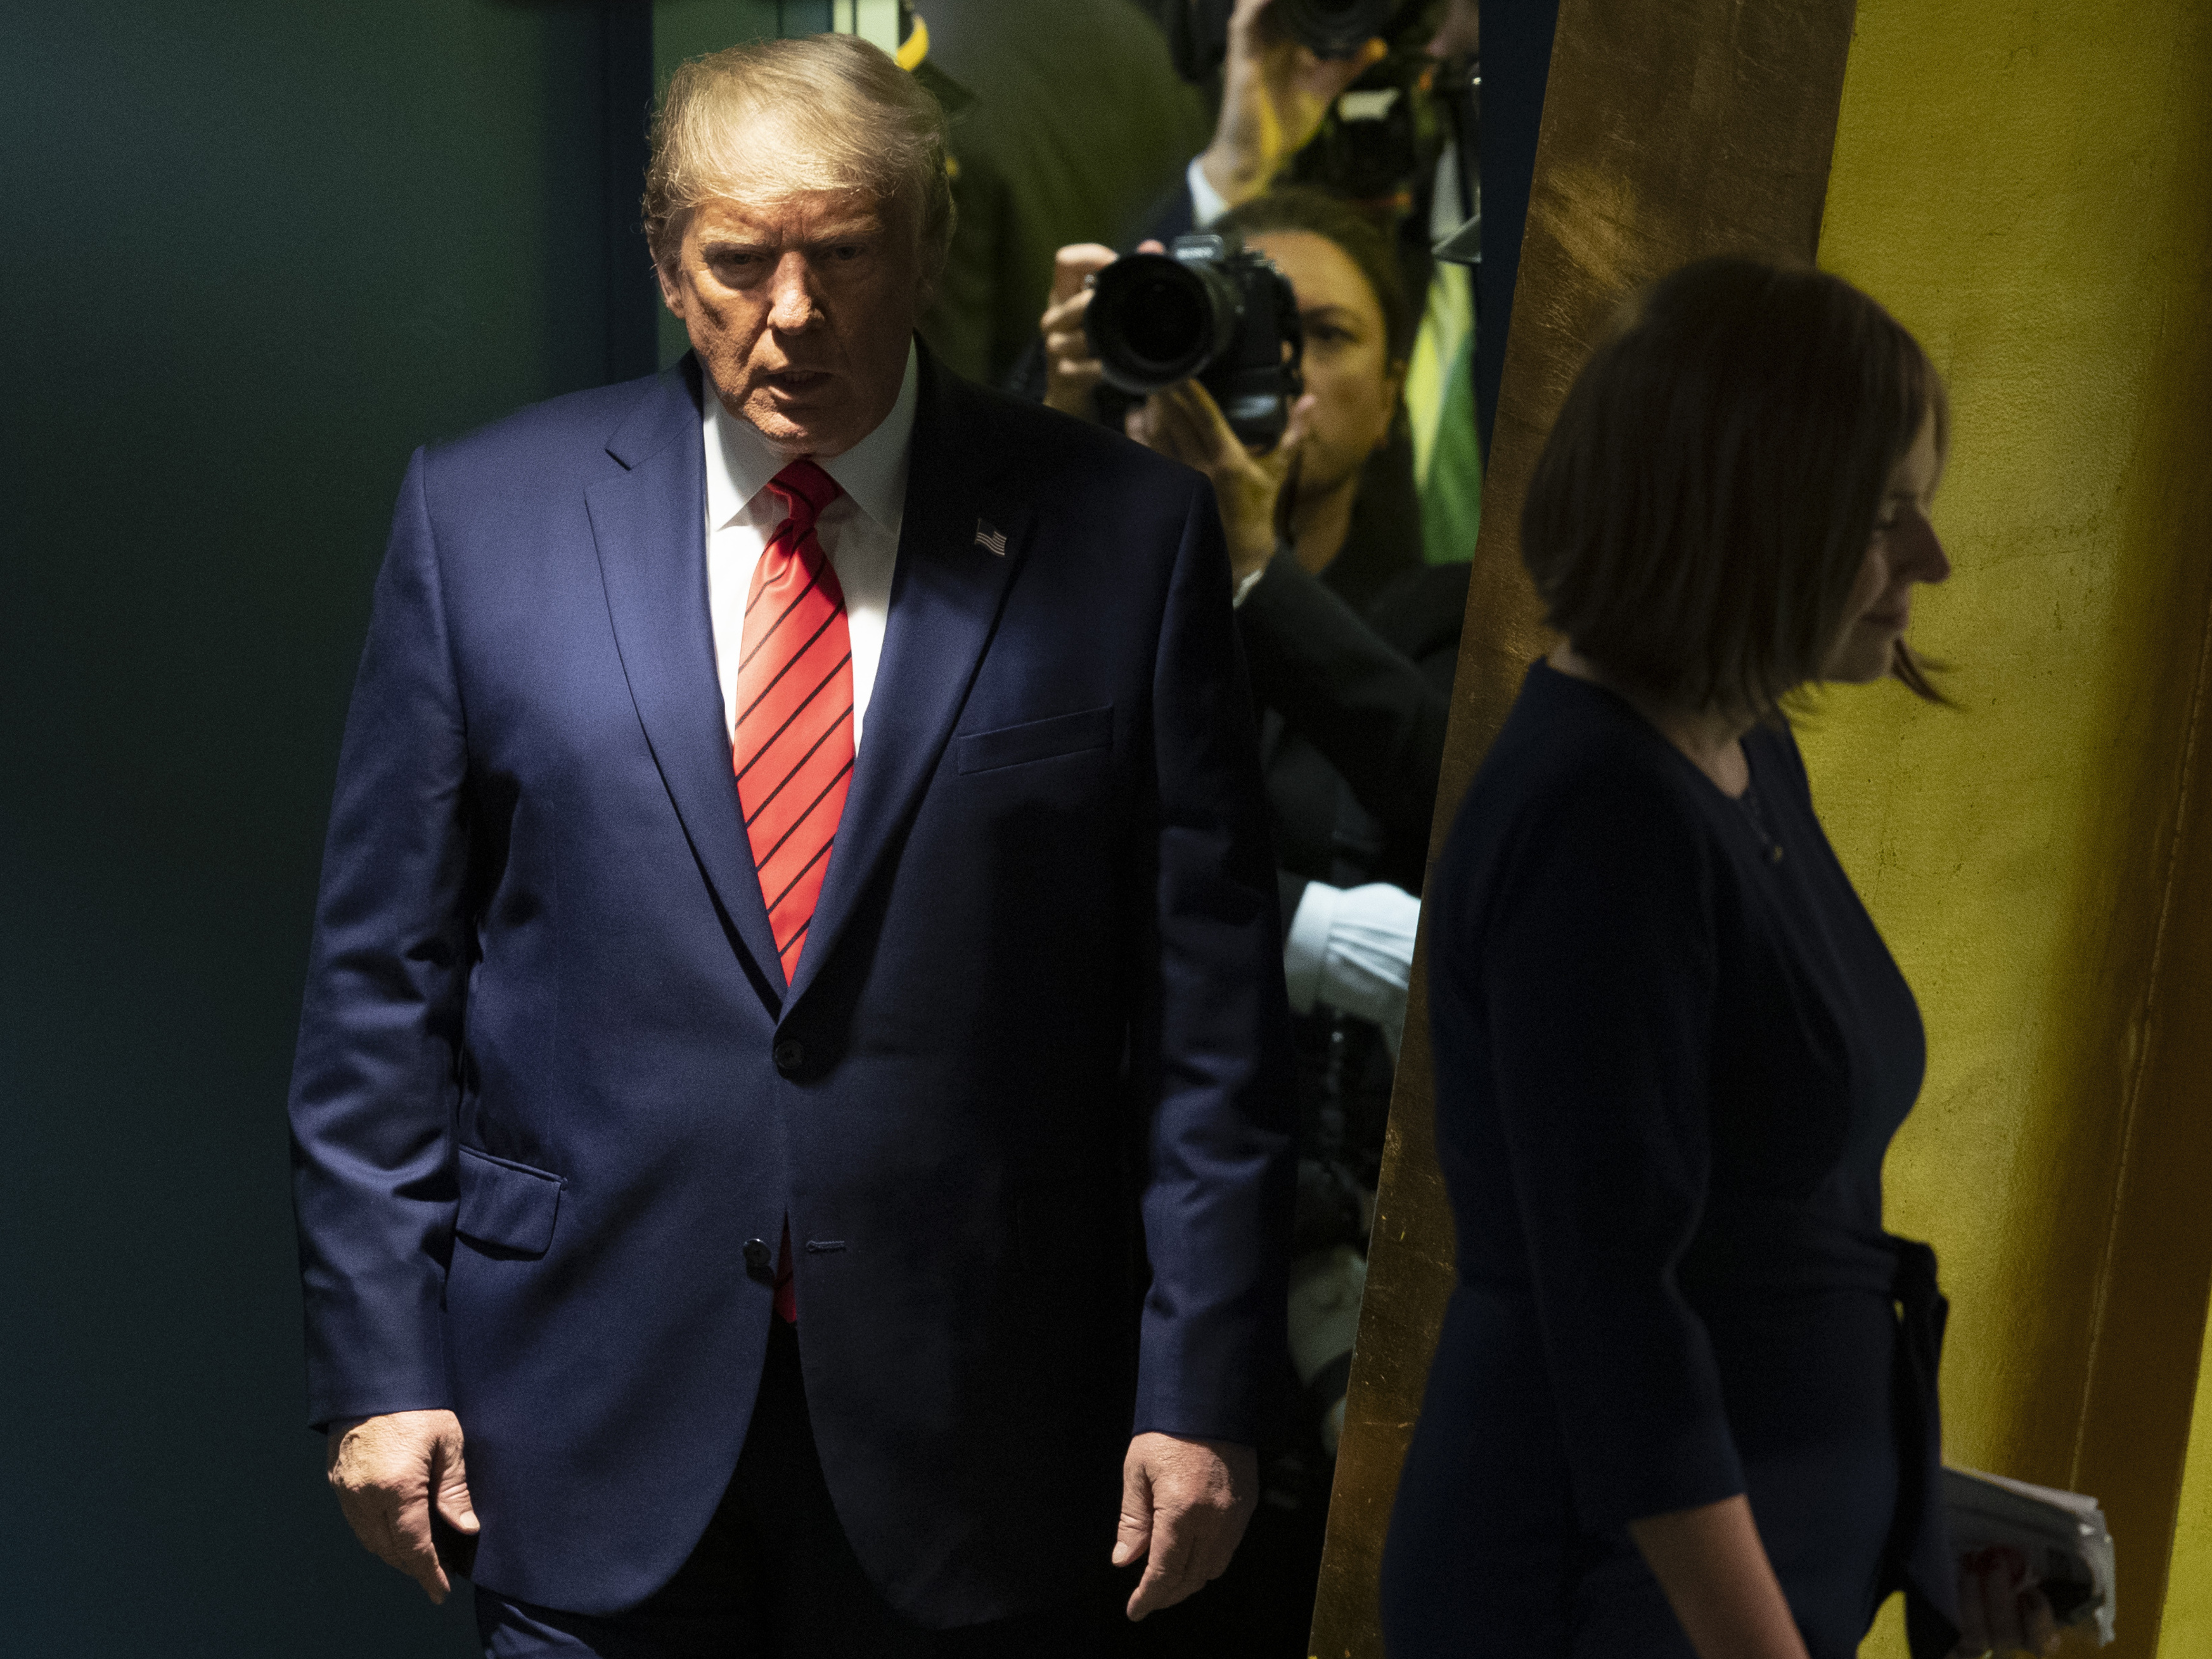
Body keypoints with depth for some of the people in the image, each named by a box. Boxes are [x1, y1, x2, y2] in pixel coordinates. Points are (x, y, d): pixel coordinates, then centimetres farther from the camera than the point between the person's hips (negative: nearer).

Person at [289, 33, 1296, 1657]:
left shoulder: (1124, 535, -2)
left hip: (977, 1422, 0)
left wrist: (1200, 1390, -3)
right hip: (593, 1427, 1)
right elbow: (385, 976, 3)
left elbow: (1210, 1003, -1)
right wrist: (377, 1364, 0)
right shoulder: (484, 516, 1)